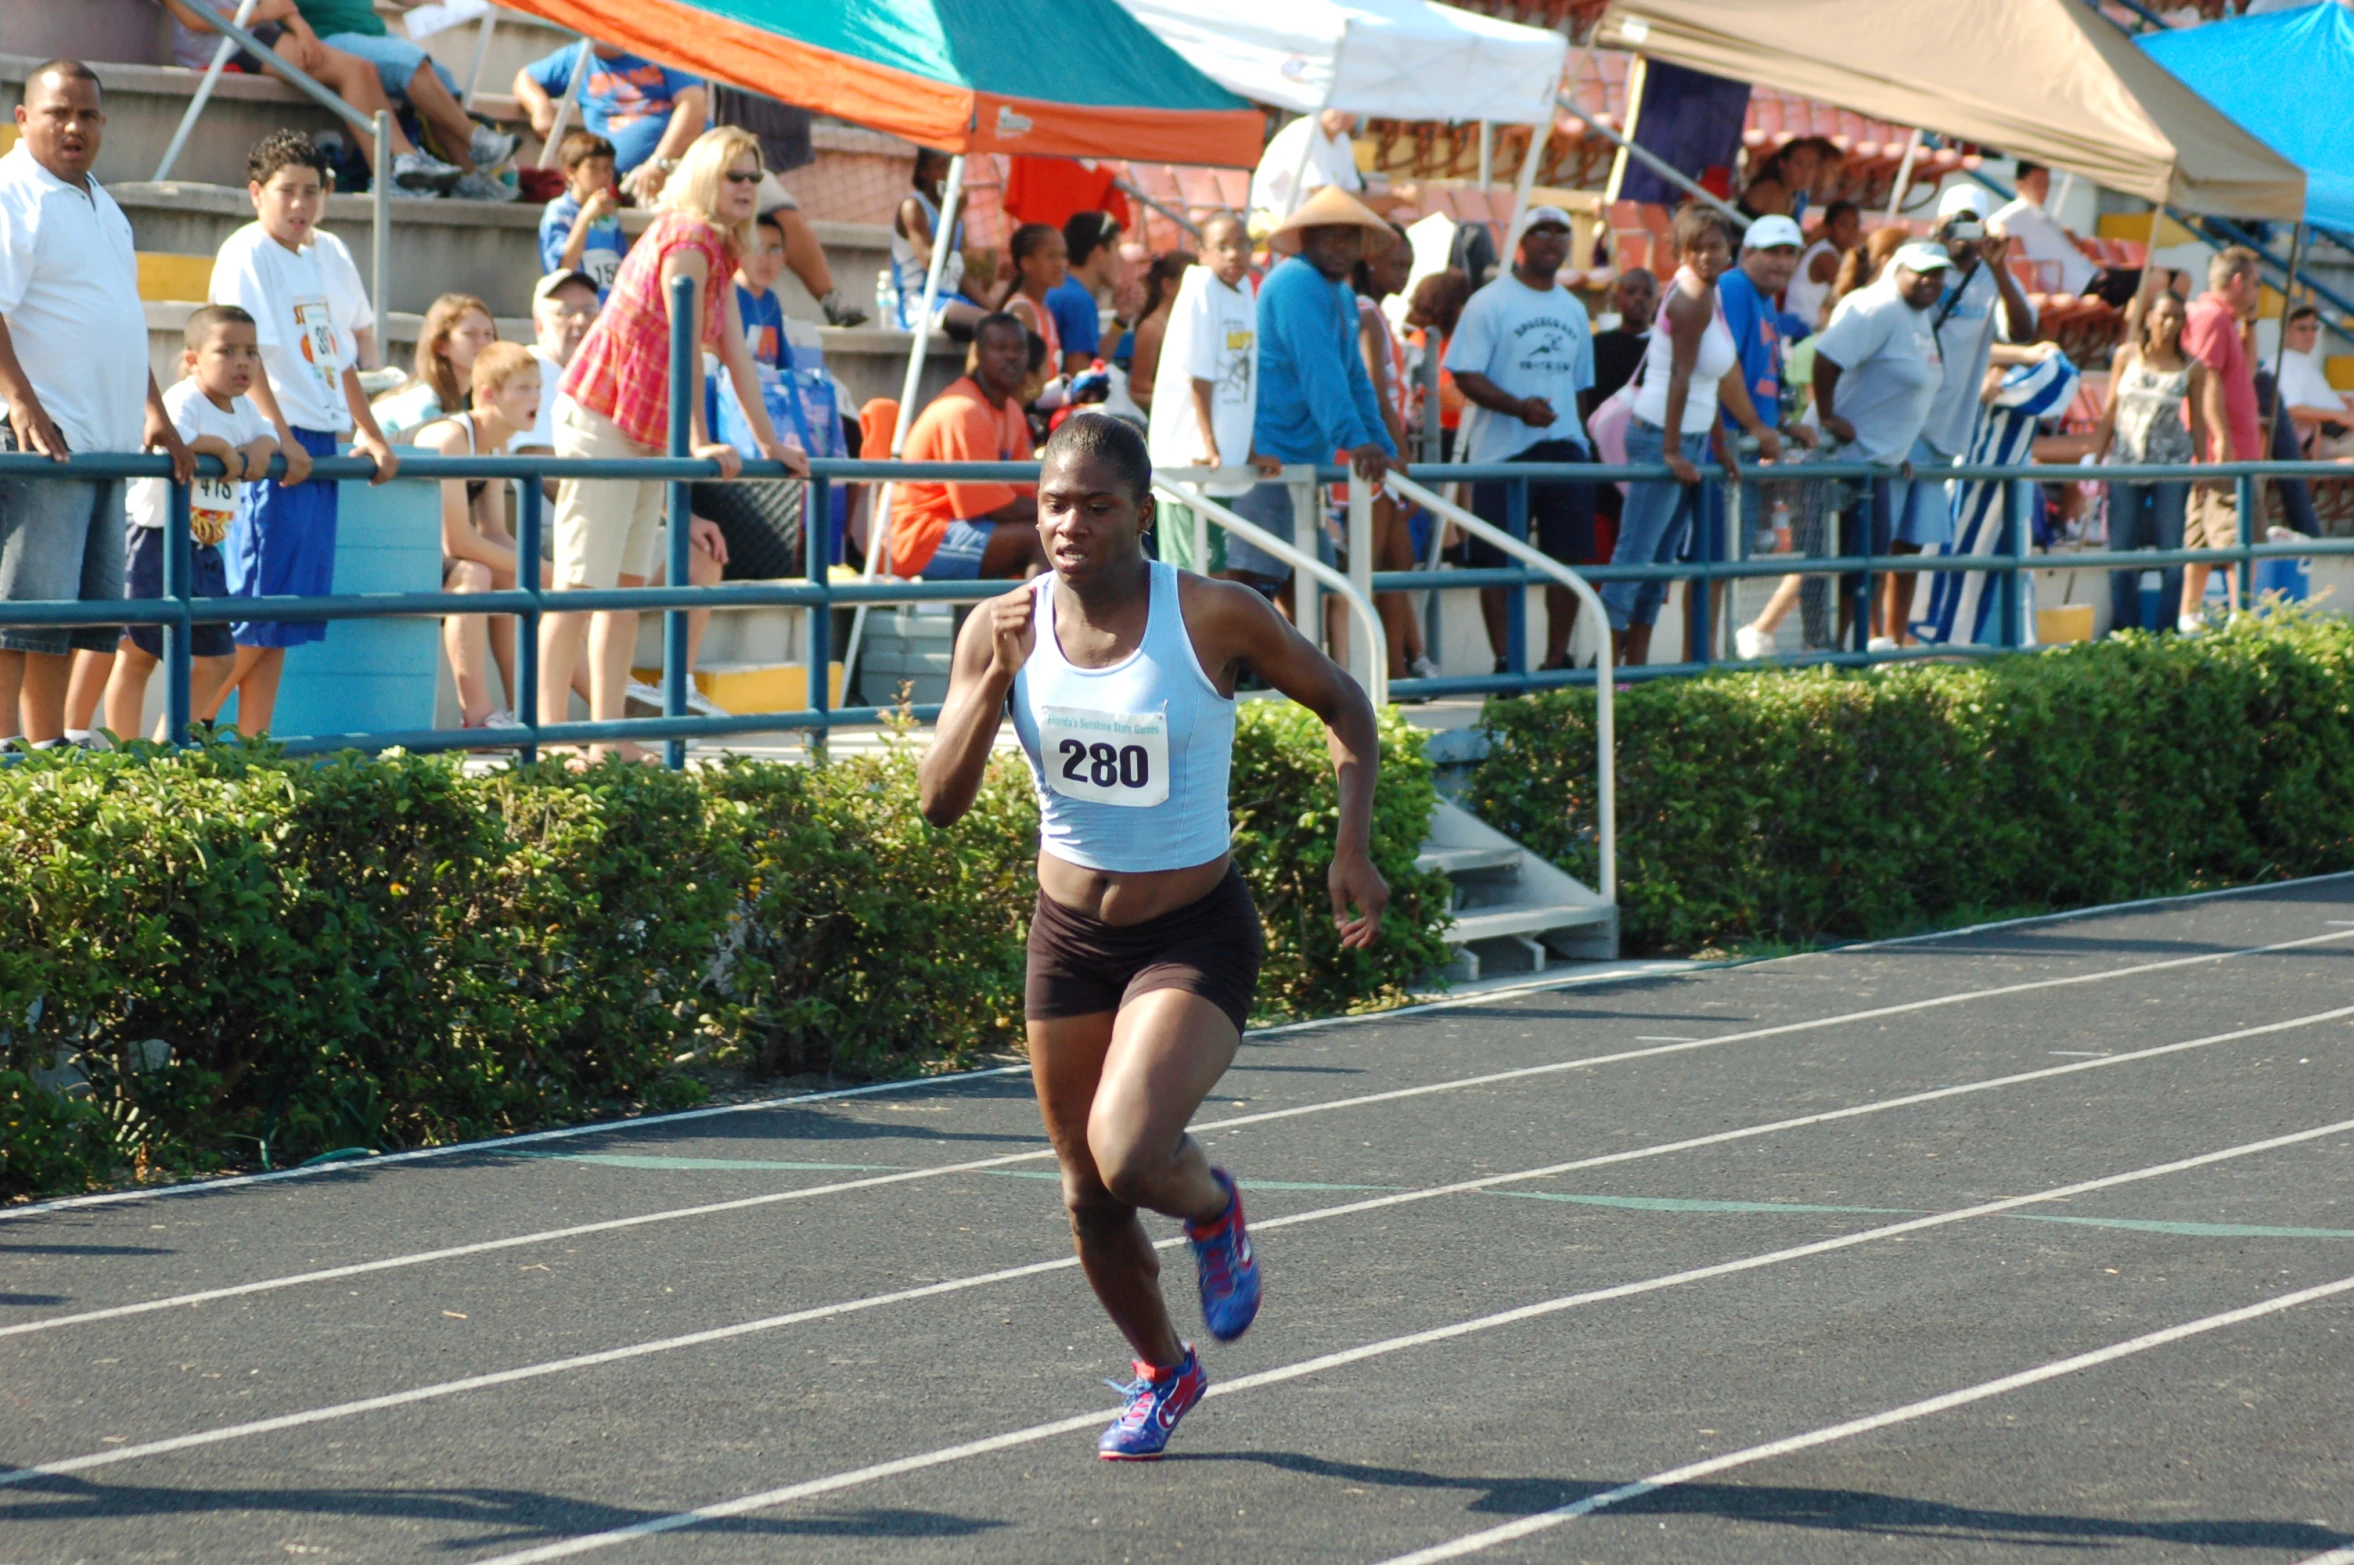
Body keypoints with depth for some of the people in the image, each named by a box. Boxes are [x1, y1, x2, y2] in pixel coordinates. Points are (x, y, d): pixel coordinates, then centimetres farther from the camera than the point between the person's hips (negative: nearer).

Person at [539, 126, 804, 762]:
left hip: (647, 433, 10)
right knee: (582, 582, -11)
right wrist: (699, 443, -17)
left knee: (629, 581, 9)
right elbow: (686, 349, -17)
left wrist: (769, 443, 12)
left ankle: (610, 738, 11)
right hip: (601, 419, -10)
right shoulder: (686, 241, -15)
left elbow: (735, 352, 14)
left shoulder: (718, 250, 13)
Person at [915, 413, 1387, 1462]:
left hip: (1194, 939, -4)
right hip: (1068, 934, 4)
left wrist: (1352, 849, -10)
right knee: (1088, 1200, 12)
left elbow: (1342, 706, 0)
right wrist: (997, 676, -24)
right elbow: (939, 802, -11)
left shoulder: (1214, 618, -15)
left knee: (1125, 1156, -26)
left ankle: (1212, 1208, 11)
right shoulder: (1004, 628, -7)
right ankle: (1163, 1371, 40)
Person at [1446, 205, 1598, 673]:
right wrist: (1519, 407, -24)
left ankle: (1556, 661, 10)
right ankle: (1504, 661, 1)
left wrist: (1581, 436, 14)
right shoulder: (1490, 303, -2)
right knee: (1498, 563, -4)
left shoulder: (1573, 310, 18)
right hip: (1505, 452, -5)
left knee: (1569, 556, 2)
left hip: (1566, 448, 5)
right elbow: (1467, 376, -10)